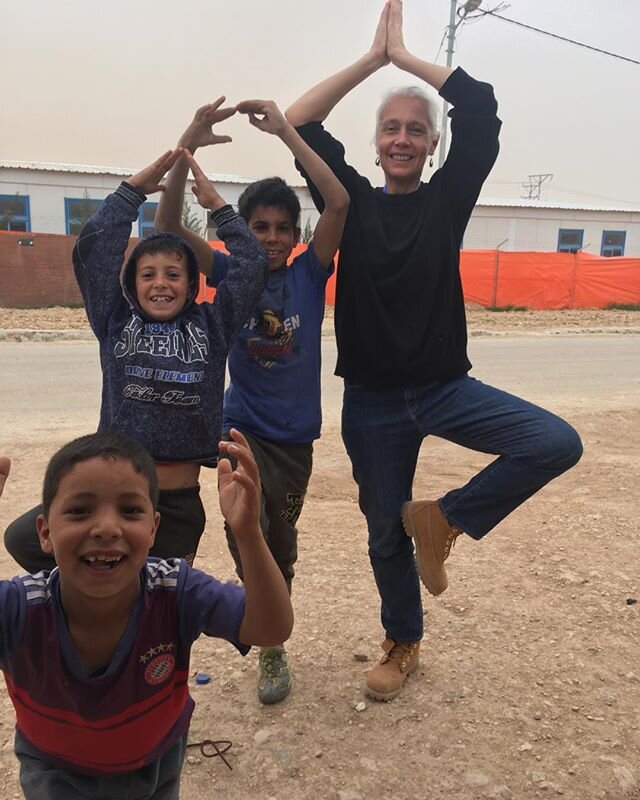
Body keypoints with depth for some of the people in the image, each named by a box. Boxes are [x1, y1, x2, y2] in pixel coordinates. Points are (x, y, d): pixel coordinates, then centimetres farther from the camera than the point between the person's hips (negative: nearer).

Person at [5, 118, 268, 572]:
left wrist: (216, 203, 0)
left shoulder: (211, 326, 2)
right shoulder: (116, 323, 3)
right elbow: (93, 248, -3)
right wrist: (135, 188, -2)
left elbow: (251, 264, -1)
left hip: (179, 504, 0)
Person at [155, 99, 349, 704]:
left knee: (281, 540, 14)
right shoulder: (231, 273, -3)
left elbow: (338, 202, -18)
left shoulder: (309, 273, -4)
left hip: (295, 433, 1)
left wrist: (284, 130, -21)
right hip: (242, 424, -1)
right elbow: (169, 225, -16)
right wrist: (188, 147, -29)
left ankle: (271, 640, 39)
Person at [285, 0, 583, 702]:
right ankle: (402, 644, 36)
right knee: (385, 533, 11)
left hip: (446, 388, 0)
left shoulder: (448, 197, 3)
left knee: (557, 444, -21)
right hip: (371, 401, 0)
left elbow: (481, 110, -6)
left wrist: (406, 56, 1)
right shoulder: (352, 202, 4)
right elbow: (299, 123, -5)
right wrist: (374, 56, -3)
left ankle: (443, 519, -2)